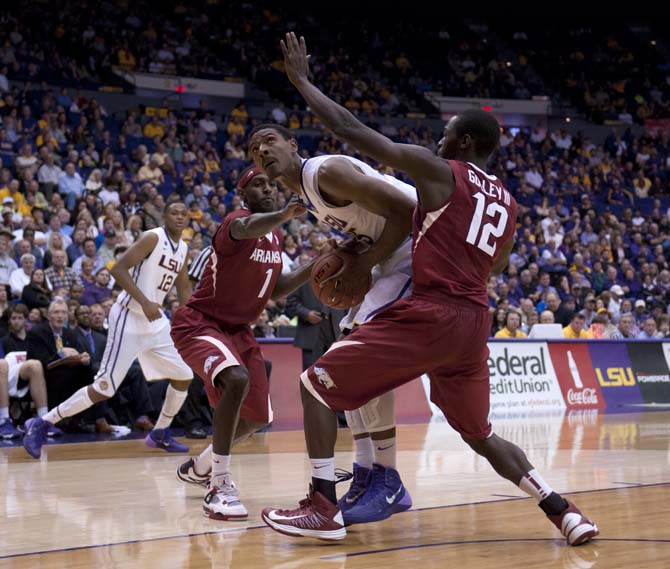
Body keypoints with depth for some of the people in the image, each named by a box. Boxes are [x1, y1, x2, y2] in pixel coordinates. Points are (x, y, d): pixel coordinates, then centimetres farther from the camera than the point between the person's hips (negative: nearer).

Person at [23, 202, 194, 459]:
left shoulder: (182, 248, 11)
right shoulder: (153, 238, -14)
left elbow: (183, 288, 25)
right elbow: (118, 269, -22)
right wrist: (144, 302, -27)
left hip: (155, 321, 8)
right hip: (130, 319, -8)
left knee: (184, 376, 10)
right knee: (105, 387, -12)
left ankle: (160, 434, 25)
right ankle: (41, 424, -4)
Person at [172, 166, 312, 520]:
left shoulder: (275, 235, 6)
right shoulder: (236, 221, -20)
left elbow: (276, 290, 14)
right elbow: (248, 229, -47)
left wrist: (314, 267, -2)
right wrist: (282, 215, -70)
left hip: (239, 329, 9)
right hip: (199, 323, -9)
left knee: (257, 416, 10)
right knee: (237, 380, -35)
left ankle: (199, 467, 37)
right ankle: (221, 487, -30)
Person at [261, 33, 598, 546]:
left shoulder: (439, 171, 0)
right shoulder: (508, 204, 20)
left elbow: (351, 130, -2)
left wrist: (302, 80, 10)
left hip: (432, 313, -7)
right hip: (475, 321, 7)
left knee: (318, 384, 2)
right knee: (480, 433, 25)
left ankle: (325, 509, -5)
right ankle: (563, 512, 15)